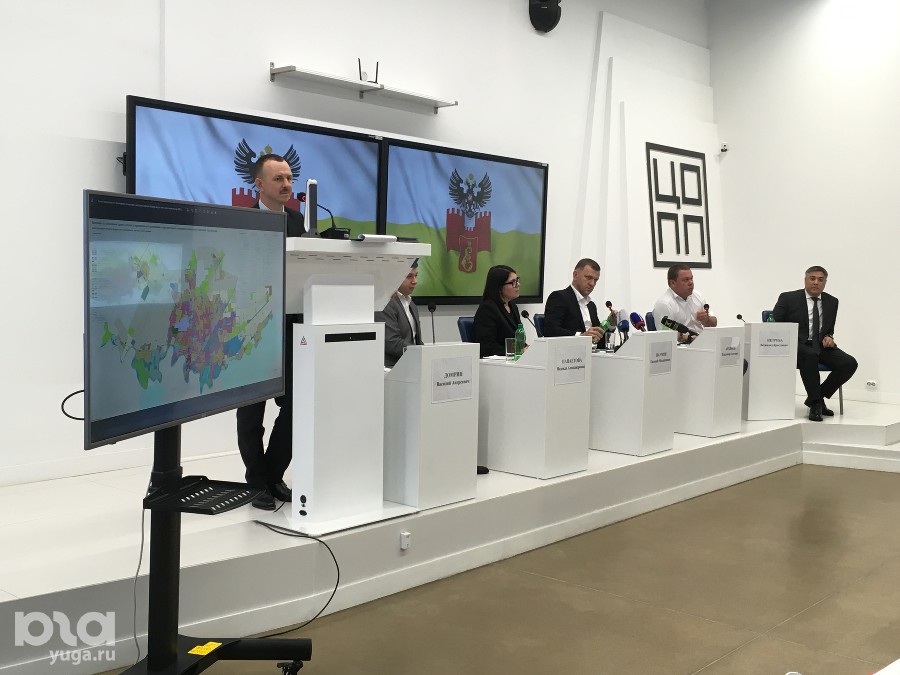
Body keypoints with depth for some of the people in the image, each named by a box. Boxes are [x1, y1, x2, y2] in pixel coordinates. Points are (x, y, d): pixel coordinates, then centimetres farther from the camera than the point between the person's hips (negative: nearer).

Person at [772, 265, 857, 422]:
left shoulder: (832, 302, 14)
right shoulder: (788, 298, 2)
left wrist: (828, 337, -1)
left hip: (821, 346, 5)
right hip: (796, 345, -5)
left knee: (850, 363, -20)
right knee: (810, 355, -39)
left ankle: (818, 396, -5)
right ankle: (815, 403, -26)